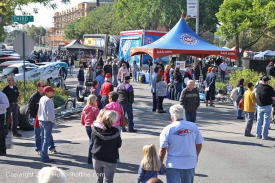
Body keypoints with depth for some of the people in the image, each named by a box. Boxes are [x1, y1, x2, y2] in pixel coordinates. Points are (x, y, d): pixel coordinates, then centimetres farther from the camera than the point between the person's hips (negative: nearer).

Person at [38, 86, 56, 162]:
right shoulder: (48, 100, -18)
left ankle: (43, 155, 25)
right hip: (48, 122, -9)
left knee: (43, 138, 17)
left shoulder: (41, 99, 9)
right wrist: (53, 120, -11)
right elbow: (49, 113, -24)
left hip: (41, 121, 9)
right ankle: (44, 157, -4)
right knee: (46, 139, -5)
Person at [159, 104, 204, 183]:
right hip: (189, 163, 3)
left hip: (173, 164, -3)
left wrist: (160, 162, 5)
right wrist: (196, 156, 22)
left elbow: (163, 149, -10)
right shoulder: (193, 126, -4)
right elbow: (199, 144, 4)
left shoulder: (167, 129, -12)